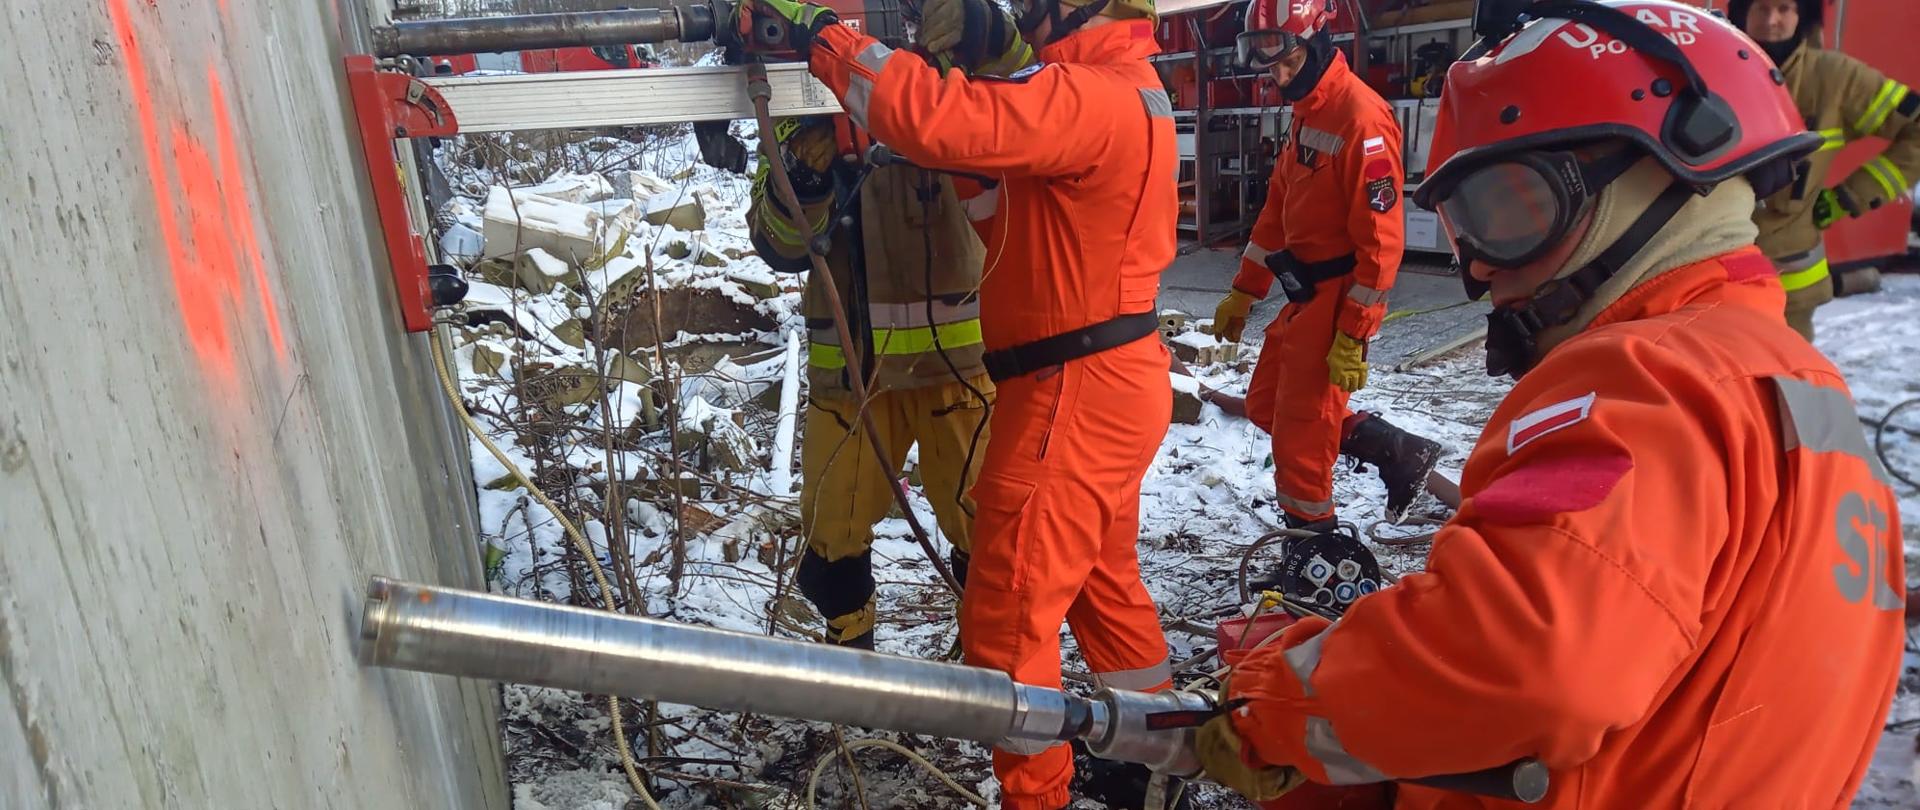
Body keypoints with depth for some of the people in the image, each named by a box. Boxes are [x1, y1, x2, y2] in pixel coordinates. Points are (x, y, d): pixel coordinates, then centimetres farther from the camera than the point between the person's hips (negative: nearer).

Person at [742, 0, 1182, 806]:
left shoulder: (1089, 97, -19)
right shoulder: (1120, 91, 13)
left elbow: (937, 119, -32)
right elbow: (1016, 218, 15)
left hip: (1075, 394, -10)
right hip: (1109, 382, 11)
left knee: (1008, 617, 2)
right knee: (1106, 584, 24)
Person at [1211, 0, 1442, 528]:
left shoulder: (1361, 116, -18)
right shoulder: (1306, 114, 12)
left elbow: (1381, 238, -21)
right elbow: (1276, 215, 18)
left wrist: (1353, 335, -21)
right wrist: (1243, 293, 18)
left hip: (1339, 300, -10)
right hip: (1304, 298, 10)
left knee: (1301, 431, -2)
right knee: (1265, 404, 17)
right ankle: (1399, 455, 22)